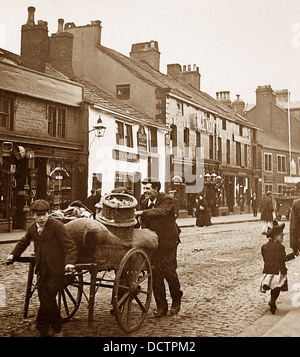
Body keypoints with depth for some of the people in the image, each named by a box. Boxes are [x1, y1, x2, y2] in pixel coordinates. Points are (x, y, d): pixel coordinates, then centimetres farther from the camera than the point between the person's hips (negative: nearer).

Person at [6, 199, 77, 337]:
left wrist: (69, 262, -29)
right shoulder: (32, 228, 8)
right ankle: (56, 326, 30)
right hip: (41, 270, 6)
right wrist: (13, 255, 20)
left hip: (55, 270, -6)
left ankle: (42, 328, 8)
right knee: (45, 299, 11)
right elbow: (23, 242, 28)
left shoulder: (57, 226, -12)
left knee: (47, 299, -8)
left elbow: (70, 246, -15)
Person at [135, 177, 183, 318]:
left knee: (169, 271, -3)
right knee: (156, 275, 1)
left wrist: (141, 213, -37)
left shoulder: (167, 200, -7)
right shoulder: (144, 203, 9)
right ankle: (161, 307, 12)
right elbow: (144, 223, 11)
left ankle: (176, 300, 24)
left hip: (167, 242, -4)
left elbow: (161, 211, -27)